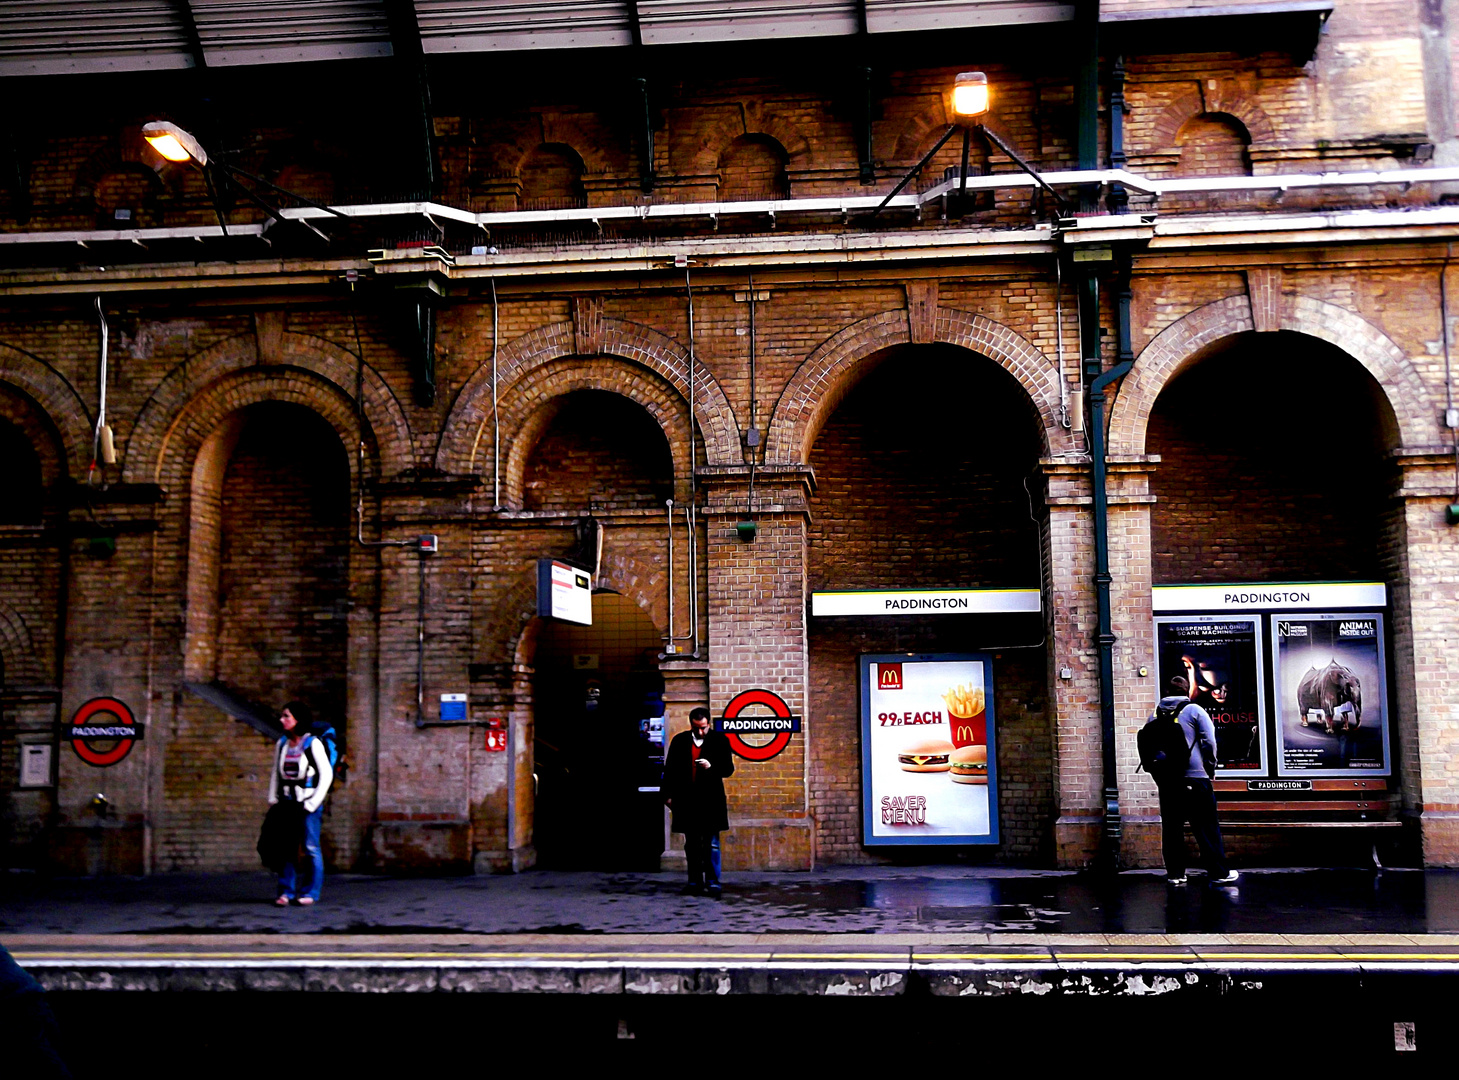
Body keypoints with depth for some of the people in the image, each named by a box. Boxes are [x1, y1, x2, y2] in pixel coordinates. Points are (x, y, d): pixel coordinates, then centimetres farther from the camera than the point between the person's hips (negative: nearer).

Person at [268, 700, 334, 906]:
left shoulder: (313, 744, -8)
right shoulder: (282, 744, 10)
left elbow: (326, 775, -8)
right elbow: (275, 773, 18)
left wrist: (312, 804, -10)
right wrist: (273, 800, 8)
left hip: (308, 802, -5)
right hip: (287, 801, 5)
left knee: (311, 847, -3)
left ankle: (312, 893, 5)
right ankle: (286, 891, 8)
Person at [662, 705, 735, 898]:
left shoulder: (719, 741, 1)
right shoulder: (679, 741, 7)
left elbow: (728, 769, 2)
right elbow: (669, 769, 11)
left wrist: (711, 767, -17)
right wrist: (668, 794, 5)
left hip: (710, 800, -2)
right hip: (686, 800, 3)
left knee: (711, 844, -3)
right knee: (692, 845, 9)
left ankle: (712, 882, -1)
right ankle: (695, 882, 15)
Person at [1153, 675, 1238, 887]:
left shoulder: (1156, 715, 12)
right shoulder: (1194, 711, 0)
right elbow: (1209, 742, -5)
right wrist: (1210, 768, 7)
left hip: (1165, 780, 4)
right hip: (1194, 778, -4)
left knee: (1171, 827, 8)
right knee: (1206, 827, 1)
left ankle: (1175, 872, 11)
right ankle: (1218, 872, 4)